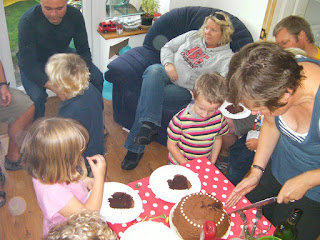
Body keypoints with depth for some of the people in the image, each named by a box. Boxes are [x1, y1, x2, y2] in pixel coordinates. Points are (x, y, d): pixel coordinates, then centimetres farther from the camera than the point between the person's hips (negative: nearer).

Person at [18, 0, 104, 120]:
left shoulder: (75, 16, -21)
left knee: (96, 77, -13)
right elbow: (28, 65, -32)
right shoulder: (27, 21, -31)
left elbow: (84, 50, -12)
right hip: (35, 62, -3)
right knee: (36, 97, -30)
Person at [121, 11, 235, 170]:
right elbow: (167, 47, 16)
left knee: (148, 95, -29)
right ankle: (150, 124, -41)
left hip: (185, 88, -4)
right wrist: (168, 64, -5)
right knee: (153, 70, -33)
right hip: (166, 73, 4)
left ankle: (135, 148, -24)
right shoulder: (193, 36, 16)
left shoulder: (226, 56, 2)